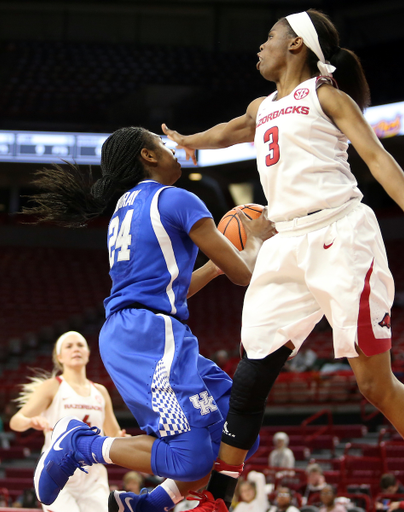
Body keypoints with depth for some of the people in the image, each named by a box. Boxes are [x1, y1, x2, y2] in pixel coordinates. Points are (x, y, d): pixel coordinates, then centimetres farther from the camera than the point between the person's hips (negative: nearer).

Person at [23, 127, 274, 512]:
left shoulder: (125, 210, 23)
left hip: (122, 335, 10)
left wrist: (214, 266, 34)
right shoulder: (176, 200, -3)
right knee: (193, 458, -19)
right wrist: (256, 240, 19)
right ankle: (78, 444, -8)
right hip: (149, 335, -10)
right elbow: (242, 273, -1)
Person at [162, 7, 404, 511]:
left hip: (340, 236, -7)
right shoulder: (262, 109, 21)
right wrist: (185, 142, 52)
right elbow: (227, 132, 40)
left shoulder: (325, 95, 3)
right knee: (250, 377, 1)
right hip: (287, 245, 7)